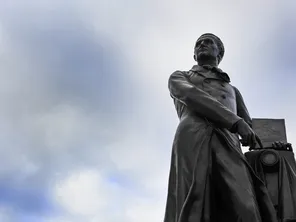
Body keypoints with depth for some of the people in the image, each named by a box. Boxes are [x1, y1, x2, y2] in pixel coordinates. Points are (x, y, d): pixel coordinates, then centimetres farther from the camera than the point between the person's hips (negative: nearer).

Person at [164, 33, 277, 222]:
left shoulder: (232, 91, 44)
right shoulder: (178, 78, 30)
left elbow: (250, 132, 33)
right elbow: (191, 95, 5)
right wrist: (236, 122, -8)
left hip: (228, 146, 3)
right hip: (192, 141, -2)